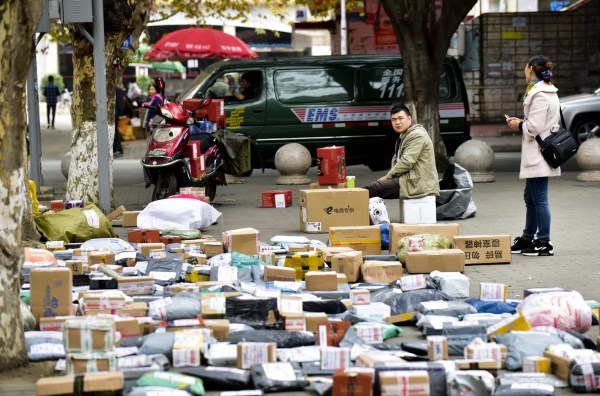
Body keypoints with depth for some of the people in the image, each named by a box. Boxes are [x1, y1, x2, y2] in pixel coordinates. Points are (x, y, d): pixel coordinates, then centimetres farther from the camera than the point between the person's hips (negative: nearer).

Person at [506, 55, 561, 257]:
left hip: (538, 154, -11)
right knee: (531, 197, 18)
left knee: (539, 198, -5)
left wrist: (519, 125, -3)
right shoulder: (549, 92, 14)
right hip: (537, 155, 11)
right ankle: (528, 239, 28)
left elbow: (534, 127, -21)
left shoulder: (539, 94, -17)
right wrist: (522, 122, 11)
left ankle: (544, 243, -1)